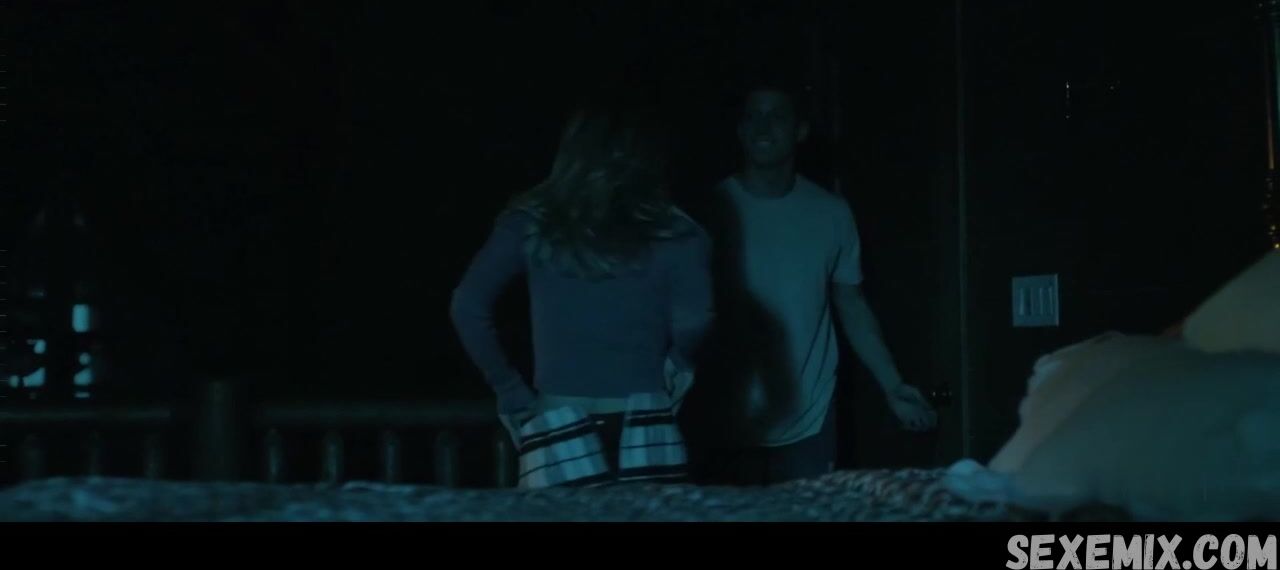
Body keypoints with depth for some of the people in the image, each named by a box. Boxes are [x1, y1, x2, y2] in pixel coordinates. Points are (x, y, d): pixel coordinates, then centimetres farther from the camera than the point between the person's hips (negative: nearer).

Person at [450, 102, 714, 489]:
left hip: (559, 418, 1)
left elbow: (468, 307, -2)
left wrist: (509, 388, 5)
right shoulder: (671, 232, 3)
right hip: (644, 420, 0)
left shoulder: (533, 224, 6)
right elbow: (692, 322, -10)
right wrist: (676, 367, 10)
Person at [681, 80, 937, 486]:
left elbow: (852, 308, 11)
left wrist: (893, 387, 3)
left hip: (807, 422, 1)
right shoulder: (713, 210, -1)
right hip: (723, 425, -1)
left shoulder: (830, 214, 4)